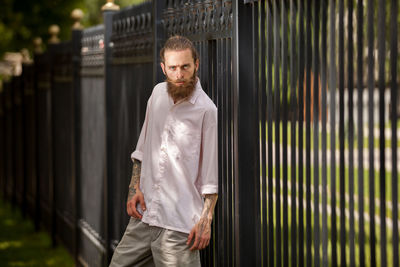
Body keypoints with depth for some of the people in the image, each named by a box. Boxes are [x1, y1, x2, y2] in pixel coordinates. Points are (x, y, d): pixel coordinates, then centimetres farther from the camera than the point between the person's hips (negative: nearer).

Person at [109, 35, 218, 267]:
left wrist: (206, 219, -12)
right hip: (144, 213, 6)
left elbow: (213, 171, -9)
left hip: (180, 223, -6)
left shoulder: (207, 110, -11)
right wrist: (135, 188, 10)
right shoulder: (158, 93, 8)